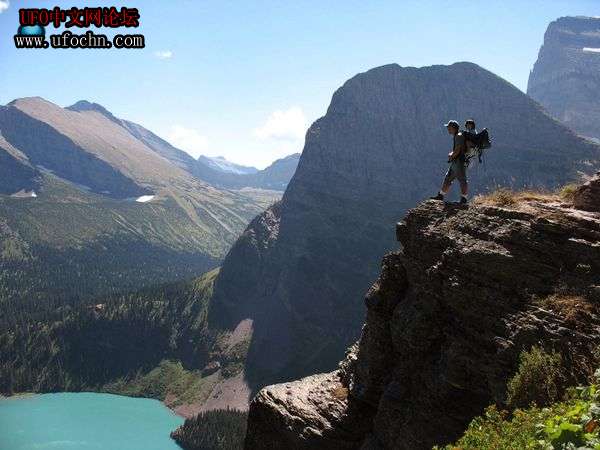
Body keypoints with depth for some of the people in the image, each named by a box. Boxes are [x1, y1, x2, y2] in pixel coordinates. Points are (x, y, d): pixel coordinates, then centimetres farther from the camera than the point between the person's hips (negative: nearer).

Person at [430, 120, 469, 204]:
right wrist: (451, 154, 8)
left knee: (462, 181, -7)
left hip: (459, 162, -11)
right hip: (455, 163, 11)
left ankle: (463, 199, -5)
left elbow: (457, 150, -19)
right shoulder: (455, 137, 19)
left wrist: (451, 156, -2)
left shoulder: (459, 136, -12)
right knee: (447, 179, 13)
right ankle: (440, 196, 19)